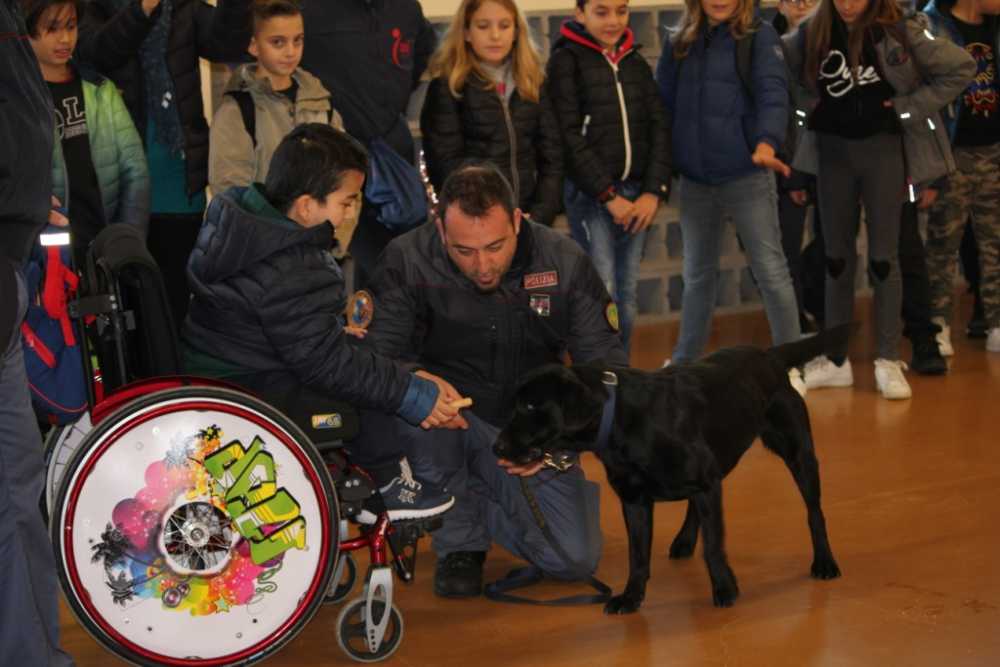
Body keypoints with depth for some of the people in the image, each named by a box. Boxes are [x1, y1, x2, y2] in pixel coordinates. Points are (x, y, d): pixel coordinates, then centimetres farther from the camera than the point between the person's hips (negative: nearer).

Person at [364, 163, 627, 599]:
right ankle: (460, 541, -8)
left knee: (574, 558, -14)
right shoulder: (407, 261, -16)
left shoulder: (564, 262, -11)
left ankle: (475, 499, 19)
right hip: (447, 420, -2)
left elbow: (607, 366, -7)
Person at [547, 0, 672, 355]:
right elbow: (569, 136, -8)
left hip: (635, 193, 5)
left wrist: (654, 191, -2)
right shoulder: (566, 60, -3)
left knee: (628, 295, 4)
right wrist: (608, 195, -11)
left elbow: (659, 126, 10)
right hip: (589, 193, -5)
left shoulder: (635, 62, 13)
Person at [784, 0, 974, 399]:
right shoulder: (812, 33, -4)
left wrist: (907, 108, -11)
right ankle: (836, 359, 17)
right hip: (833, 148, 3)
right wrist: (811, 106, 0)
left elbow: (961, 68, -10)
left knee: (883, 256, 1)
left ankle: (888, 361, 8)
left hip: (883, 147, -3)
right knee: (836, 255, 9)